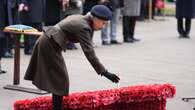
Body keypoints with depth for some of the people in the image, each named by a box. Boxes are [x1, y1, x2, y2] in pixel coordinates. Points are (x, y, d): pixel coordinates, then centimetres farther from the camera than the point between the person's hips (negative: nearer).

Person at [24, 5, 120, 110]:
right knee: (60, 80, -5)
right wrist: (105, 73, -27)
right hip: (50, 46, -10)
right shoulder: (83, 28, -19)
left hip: (46, 41, 10)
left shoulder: (80, 18, 9)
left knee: (56, 78, 18)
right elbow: (89, 53, -26)